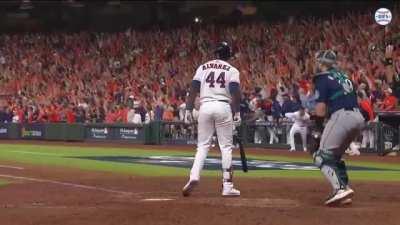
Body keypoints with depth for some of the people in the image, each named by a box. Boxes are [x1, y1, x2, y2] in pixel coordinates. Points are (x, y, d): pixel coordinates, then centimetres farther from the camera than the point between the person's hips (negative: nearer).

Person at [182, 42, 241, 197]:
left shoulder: (203, 67, 14)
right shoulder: (232, 70, 7)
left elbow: (193, 90, 6)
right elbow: (235, 92, -7)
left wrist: (188, 110, 6)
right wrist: (237, 113, -7)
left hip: (205, 106, 2)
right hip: (223, 107, -2)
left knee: (203, 145, 7)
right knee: (226, 147, 4)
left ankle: (194, 176, -15)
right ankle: (227, 186, 1)